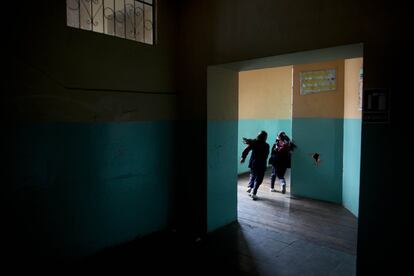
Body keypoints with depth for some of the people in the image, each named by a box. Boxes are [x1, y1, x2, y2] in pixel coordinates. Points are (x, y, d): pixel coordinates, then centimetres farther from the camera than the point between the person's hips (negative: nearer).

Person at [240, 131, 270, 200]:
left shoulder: (254, 143, -4)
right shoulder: (266, 145, -7)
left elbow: (246, 150, -9)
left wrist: (243, 157, 4)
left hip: (253, 163, 3)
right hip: (261, 164, -3)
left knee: (252, 175, 25)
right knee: (258, 179, 5)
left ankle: (250, 187, 11)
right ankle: (253, 193, -2)